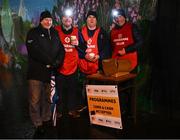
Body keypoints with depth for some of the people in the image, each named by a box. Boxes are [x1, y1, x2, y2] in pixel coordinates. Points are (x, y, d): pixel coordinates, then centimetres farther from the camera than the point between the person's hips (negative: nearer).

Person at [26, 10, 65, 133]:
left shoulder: (55, 33, 18)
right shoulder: (33, 33, 2)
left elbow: (61, 50, 9)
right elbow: (34, 51, -13)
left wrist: (57, 62, -10)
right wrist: (50, 61, -14)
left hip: (51, 72, 4)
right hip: (36, 72, -4)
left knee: (48, 98, 8)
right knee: (35, 100, -5)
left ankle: (46, 120, 20)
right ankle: (38, 124, 5)